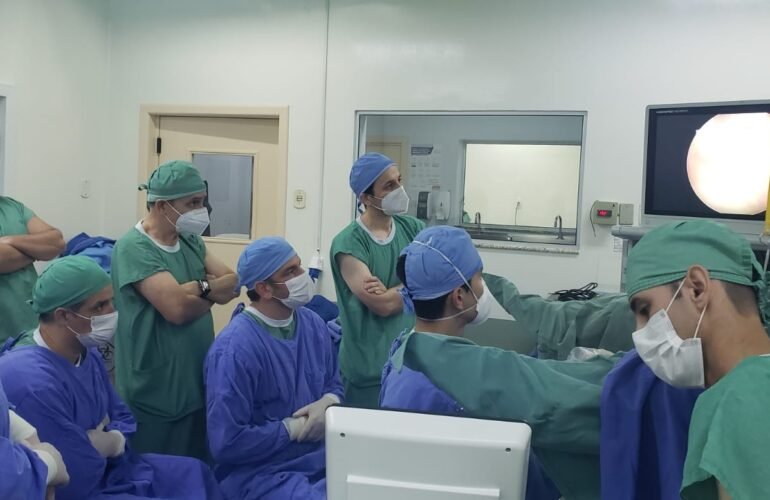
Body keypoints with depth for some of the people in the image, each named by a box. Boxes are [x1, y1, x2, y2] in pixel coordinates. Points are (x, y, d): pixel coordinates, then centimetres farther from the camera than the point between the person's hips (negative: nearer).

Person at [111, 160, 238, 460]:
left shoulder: (191, 241, 9)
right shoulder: (134, 248, -16)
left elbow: (233, 283, 2)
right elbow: (177, 307, -25)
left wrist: (200, 287, -17)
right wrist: (213, 292, -7)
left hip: (199, 387, 7)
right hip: (156, 397, -7)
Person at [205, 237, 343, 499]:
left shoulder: (314, 324, 4)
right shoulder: (234, 347, -19)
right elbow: (226, 444, -20)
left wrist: (327, 404, -5)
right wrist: (293, 429, -13)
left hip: (321, 456, 6)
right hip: (261, 473, -6)